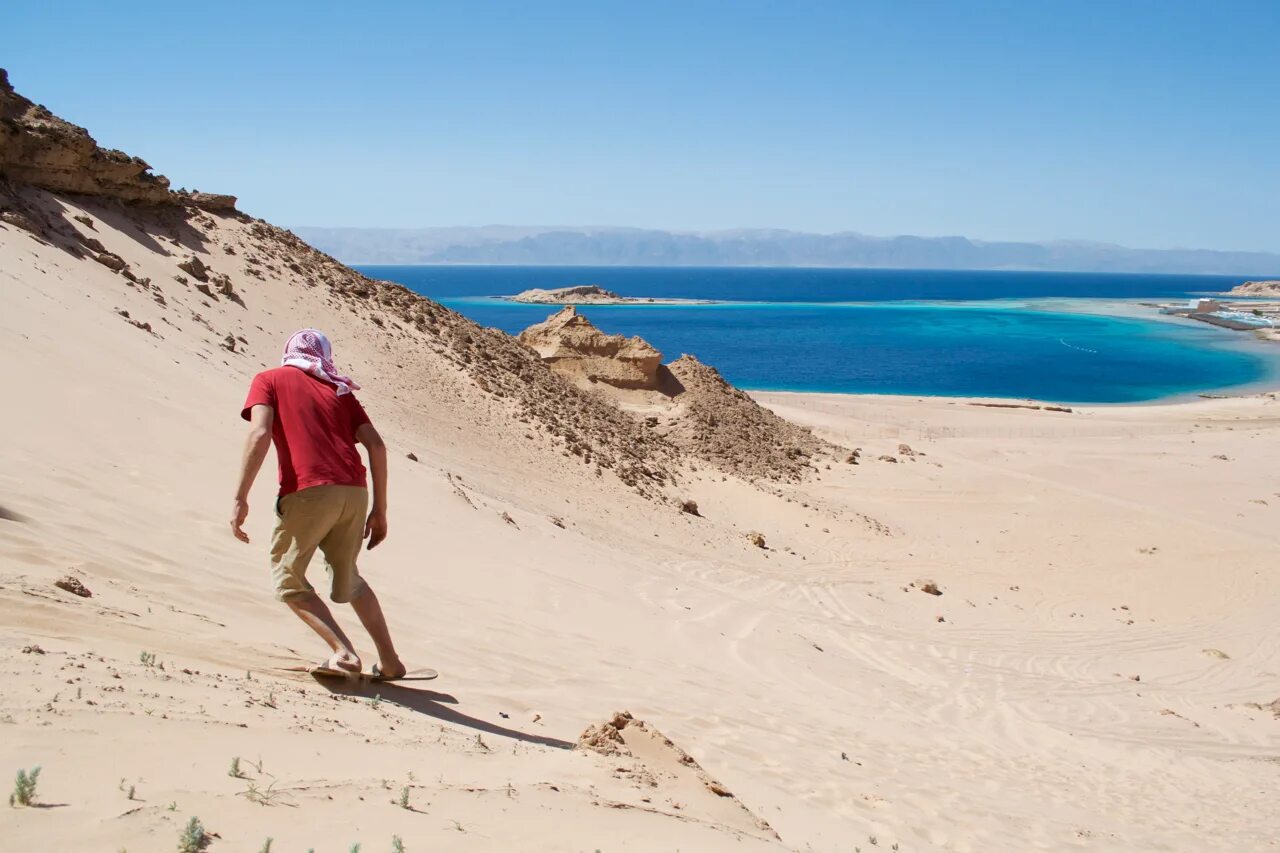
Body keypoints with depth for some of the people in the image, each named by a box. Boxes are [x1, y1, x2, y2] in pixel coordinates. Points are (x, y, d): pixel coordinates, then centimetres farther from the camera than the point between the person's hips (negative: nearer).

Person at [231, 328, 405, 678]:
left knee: (287, 579, 13)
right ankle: (389, 661, 24)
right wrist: (379, 509, 17)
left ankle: (344, 652, 0)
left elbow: (259, 434, -4)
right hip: (354, 492, 5)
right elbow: (376, 445, 14)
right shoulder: (339, 389, 24)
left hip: (308, 492, -5)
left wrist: (240, 499, -8)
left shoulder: (269, 380, 15)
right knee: (347, 579, 24)